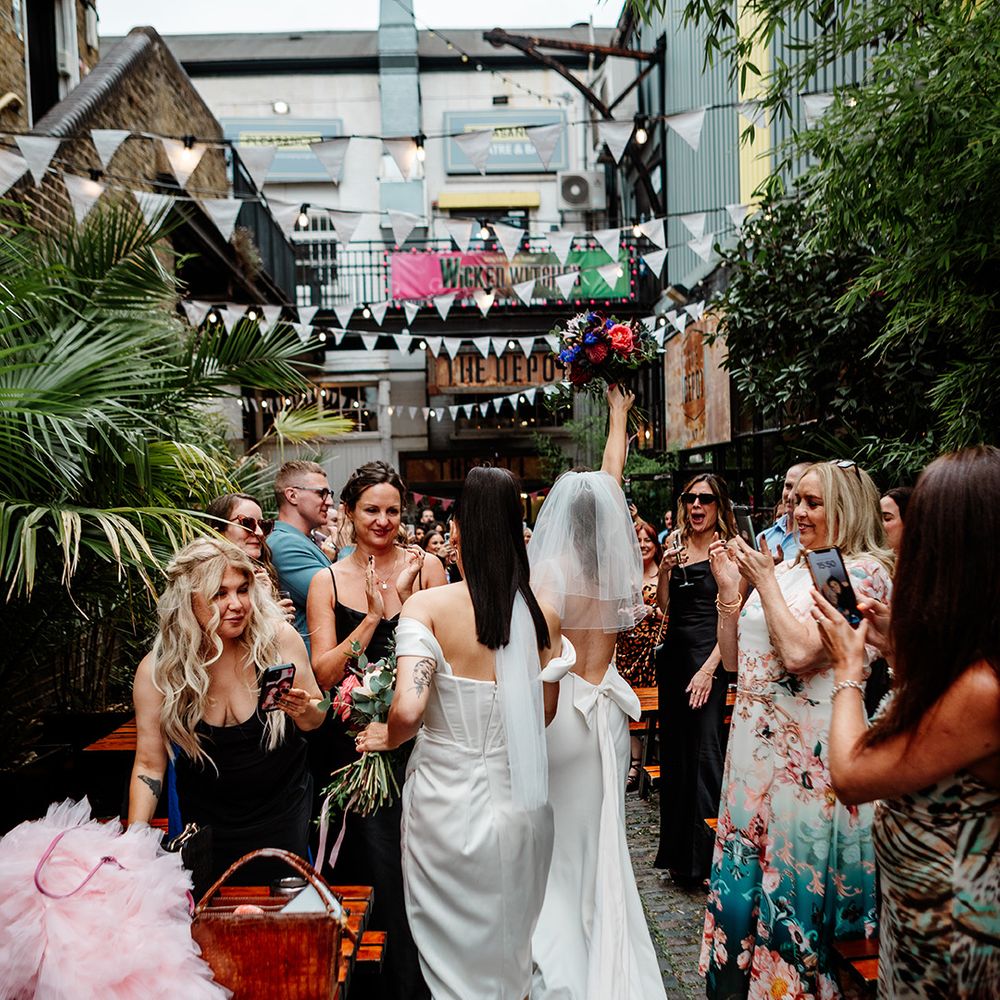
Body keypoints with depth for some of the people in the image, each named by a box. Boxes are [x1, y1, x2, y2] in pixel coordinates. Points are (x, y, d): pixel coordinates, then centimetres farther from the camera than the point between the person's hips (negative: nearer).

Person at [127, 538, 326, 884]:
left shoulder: (279, 639, -19)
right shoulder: (157, 670, -17)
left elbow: (316, 719, -5)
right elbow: (149, 766, -7)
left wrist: (303, 709, -27)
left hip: (283, 812, 0)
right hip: (206, 822, 1)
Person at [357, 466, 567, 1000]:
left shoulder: (427, 605, -18)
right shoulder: (543, 612, -7)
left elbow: (408, 710, -26)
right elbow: (544, 714, 3)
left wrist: (388, 738, -6)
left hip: (446, 793, -3)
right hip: (519, 801, 3)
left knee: (452, 947, 23)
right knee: (510, 945, 29)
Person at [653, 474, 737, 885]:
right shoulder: (676, 541, 7)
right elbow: (663, 605, 5)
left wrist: (709, 669, -16)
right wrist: (665, 568, -11)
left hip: (709, 656, -6)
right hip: (673, 652, 6)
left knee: (704, 750, -3)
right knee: (673, 747, 14)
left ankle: (703, 856, 13)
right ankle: (677, 851, 31)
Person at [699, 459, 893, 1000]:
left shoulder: (863, 571, -11)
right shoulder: (784, 569, 10)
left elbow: (799, 652, -23)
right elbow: (734, 657, 11)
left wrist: (765, 581, -14)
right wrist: (729, 588, 1)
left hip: (809, 758, -7)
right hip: (756, 746, 7)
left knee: (792, 887, 8)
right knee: (738, 880, 17)